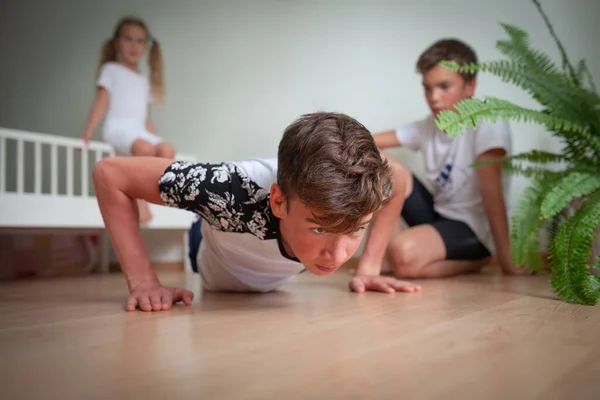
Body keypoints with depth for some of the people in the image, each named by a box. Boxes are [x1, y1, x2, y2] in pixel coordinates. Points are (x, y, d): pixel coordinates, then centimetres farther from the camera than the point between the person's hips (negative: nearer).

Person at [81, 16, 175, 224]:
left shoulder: (144, 80, 25)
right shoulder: (111, 69, 10)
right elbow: (101, 102, -1)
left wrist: (157, 139, 12)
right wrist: (89, 131, -12)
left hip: (140, 130, 5)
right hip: (118, 128, -5)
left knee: (167, 150, -25)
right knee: (145, 148, -36)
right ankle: (140, 199, -28)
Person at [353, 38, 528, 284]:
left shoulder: (487, 123, -17)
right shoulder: (428, 127, 3)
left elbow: (491, 191, -24)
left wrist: (506, 261, -23)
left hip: (474, 229, -7)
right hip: (437, 215, 7)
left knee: (403, 254, -34)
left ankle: (474, 262, -5)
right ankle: (371, 259, -13)